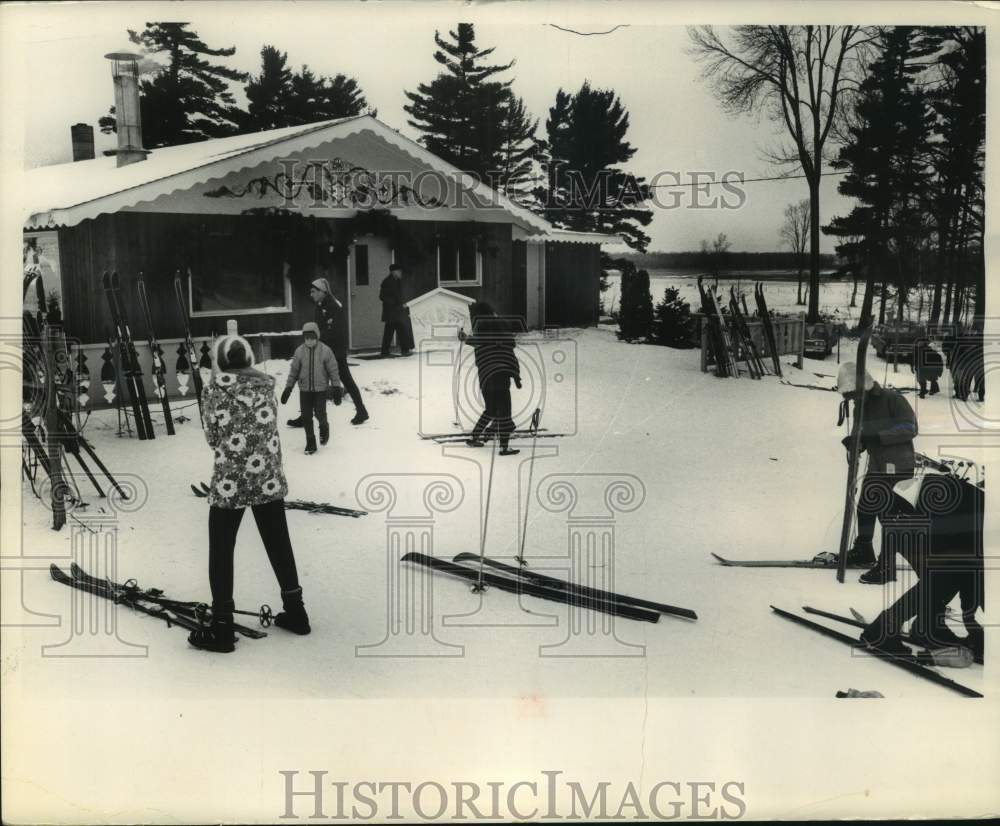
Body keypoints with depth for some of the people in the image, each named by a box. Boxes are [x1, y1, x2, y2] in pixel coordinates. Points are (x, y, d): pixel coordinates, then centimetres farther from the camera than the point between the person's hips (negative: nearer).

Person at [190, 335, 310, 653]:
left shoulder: (214, 389, -6)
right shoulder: (267, 384, 4)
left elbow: (213, 438, -2)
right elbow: (270, 428, 6)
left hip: (230, 482, -4)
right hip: (269, 480, 4)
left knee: (221, 551, 7)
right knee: (278, 544, 16)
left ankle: (222, 629, 9)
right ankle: (295, 612, 26)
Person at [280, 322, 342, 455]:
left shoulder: (325, 351, -8)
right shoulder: (299, 351, -3)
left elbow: (333, 371, -2)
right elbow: (293, 371, 6)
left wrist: (336, 388, -4)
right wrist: (288, 388, 6)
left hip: (321, 389, -2)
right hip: (304, 389, 2)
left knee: (320, 413, -9)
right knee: (306, 417, 3)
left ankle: (324, 428, 27)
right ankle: (310, 443, 17)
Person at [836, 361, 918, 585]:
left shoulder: (892, 399, -15)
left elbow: (910, 428, -25)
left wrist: (876, 436, -32)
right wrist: (854, 443, -14)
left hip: (899, 468, -8)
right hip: (877, 467, 8)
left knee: (889, 517, -7)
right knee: (864, 509, 19)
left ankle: (887, 569, 0)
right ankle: (863, 551, 39)